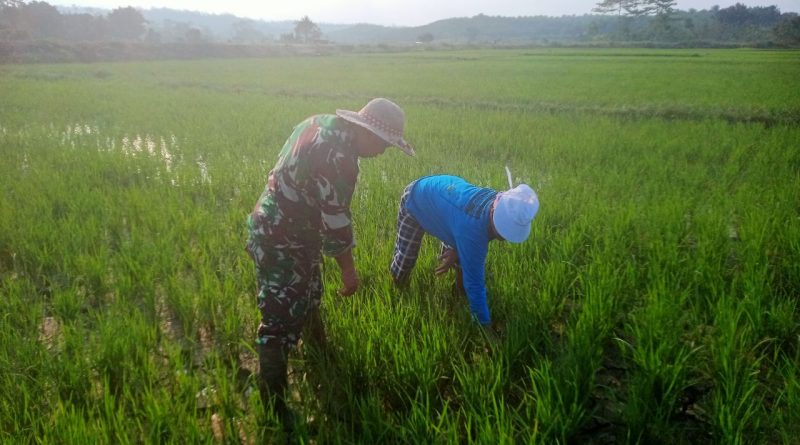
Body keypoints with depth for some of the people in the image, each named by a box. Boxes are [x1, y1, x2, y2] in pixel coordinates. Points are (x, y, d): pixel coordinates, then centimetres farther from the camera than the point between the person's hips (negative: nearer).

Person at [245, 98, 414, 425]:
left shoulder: (323, 123, 0)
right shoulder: (337, 158, -30)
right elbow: (336, 220, -23)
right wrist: (348, 270, -11)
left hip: (278, 226, 10)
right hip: (282, 242, -10)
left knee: (308, 291, 29)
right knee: (282, 318, -2)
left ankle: (315, 342, 54)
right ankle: (272, 401, 11)